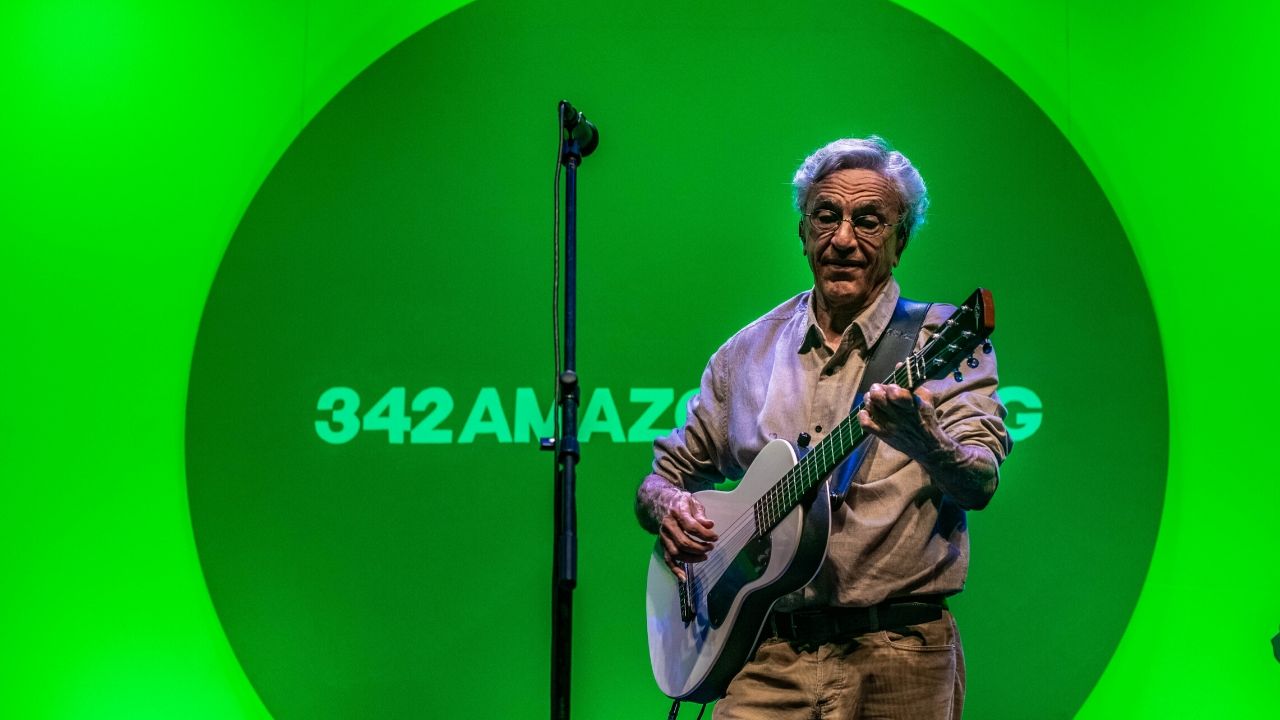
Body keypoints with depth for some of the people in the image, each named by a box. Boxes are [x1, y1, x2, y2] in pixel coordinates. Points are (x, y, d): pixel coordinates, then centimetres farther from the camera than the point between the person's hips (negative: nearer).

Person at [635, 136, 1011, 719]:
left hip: (896, 656, -2)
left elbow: (979, 485, -12)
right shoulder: (748, 353, 11)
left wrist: (923, 441, -33)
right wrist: (668, 506, -4)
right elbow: (666, 473, 19)